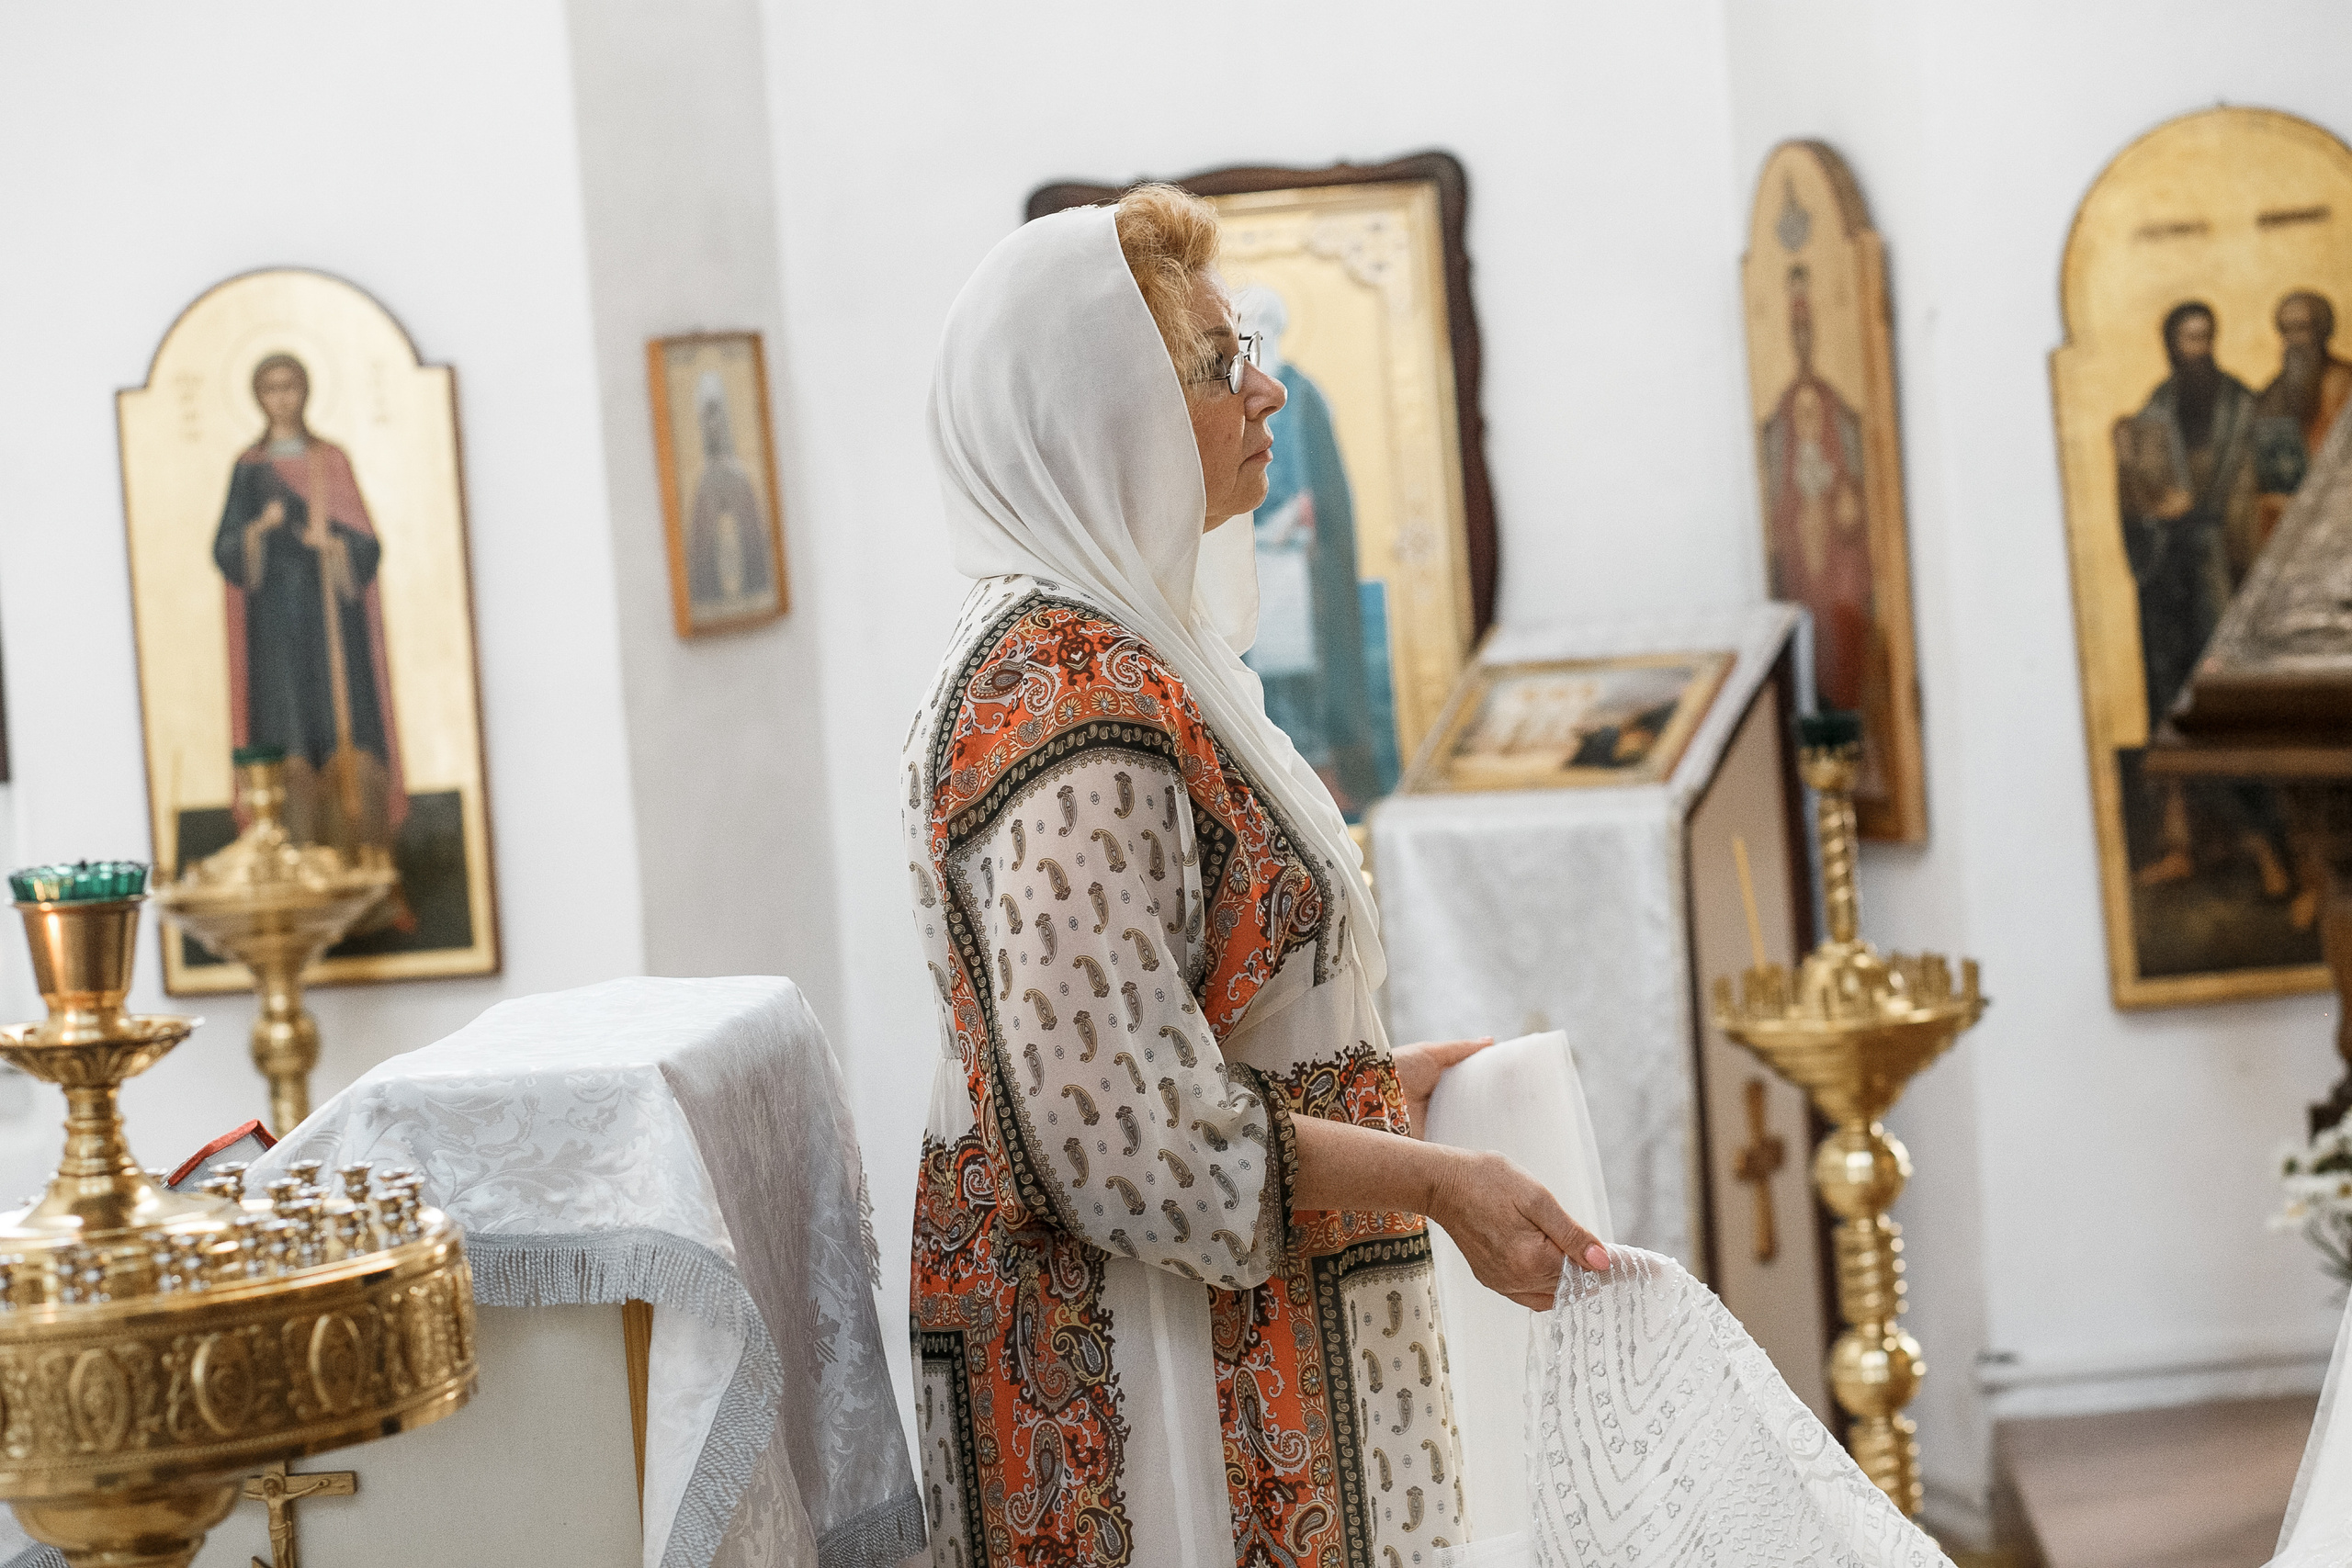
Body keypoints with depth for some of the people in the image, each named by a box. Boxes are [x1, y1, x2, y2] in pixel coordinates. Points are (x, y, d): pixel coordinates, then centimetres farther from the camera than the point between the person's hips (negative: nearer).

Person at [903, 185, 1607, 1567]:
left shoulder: (1124, 657, 12)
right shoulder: (1069, 707, -21)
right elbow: (1132, 1142, -25)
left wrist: (1386, 1083, 19)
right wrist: (1441, 1180, -18)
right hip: (1145, 1393, -10)